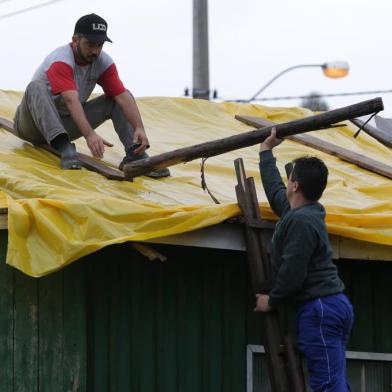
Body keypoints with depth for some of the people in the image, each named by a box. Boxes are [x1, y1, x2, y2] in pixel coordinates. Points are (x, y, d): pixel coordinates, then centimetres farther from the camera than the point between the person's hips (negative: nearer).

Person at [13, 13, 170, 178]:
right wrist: (90, 135, -54)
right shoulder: (61, 59, -26)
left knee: (118, 98, -8)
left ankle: (135, 155, -25)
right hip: (35, 123, -6)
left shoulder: (103, 62, -7)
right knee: (37, 87, -36)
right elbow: (71, 101, -41)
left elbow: (123, 96, -17)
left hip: (66, 124, 6)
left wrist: (139, 128, -35)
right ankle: (64, 148, -50)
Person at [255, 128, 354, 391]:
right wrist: (266, 150, 48)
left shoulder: (301, 220, -15)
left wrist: (272, 300, -2)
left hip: (320, 309, -10)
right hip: (335, 303, 10)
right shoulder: (302, 212, 17)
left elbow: (292, 271, -18)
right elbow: (274, 189, 37)